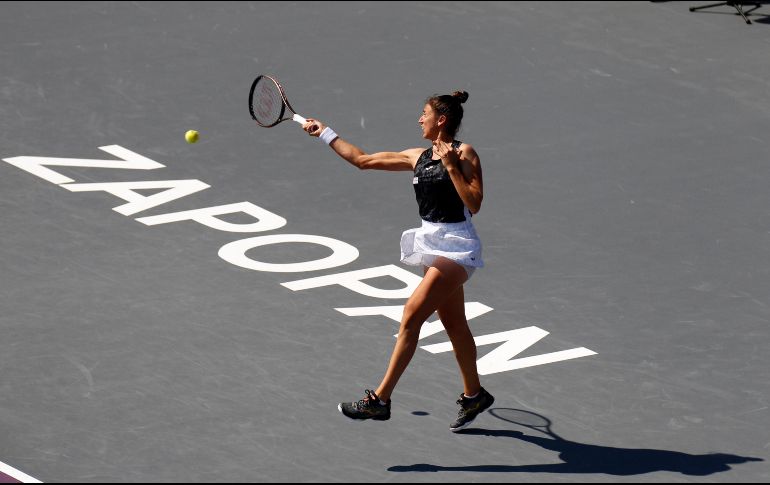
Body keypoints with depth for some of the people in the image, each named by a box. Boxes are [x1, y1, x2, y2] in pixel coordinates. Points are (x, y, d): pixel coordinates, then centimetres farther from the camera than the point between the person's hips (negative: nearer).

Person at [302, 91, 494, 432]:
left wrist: (451, 166, -21)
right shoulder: (418, 157, 10)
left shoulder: (463, 153, -9)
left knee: (412, 314, -14)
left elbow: (474, 203, -16)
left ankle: (380, 400, -14)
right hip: (432, 244, 7)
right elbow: (362, 160, 17)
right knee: (453, 324, 13)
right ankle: (473, 396, 27)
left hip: (457, 246, -7)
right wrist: (325, 133, 21)